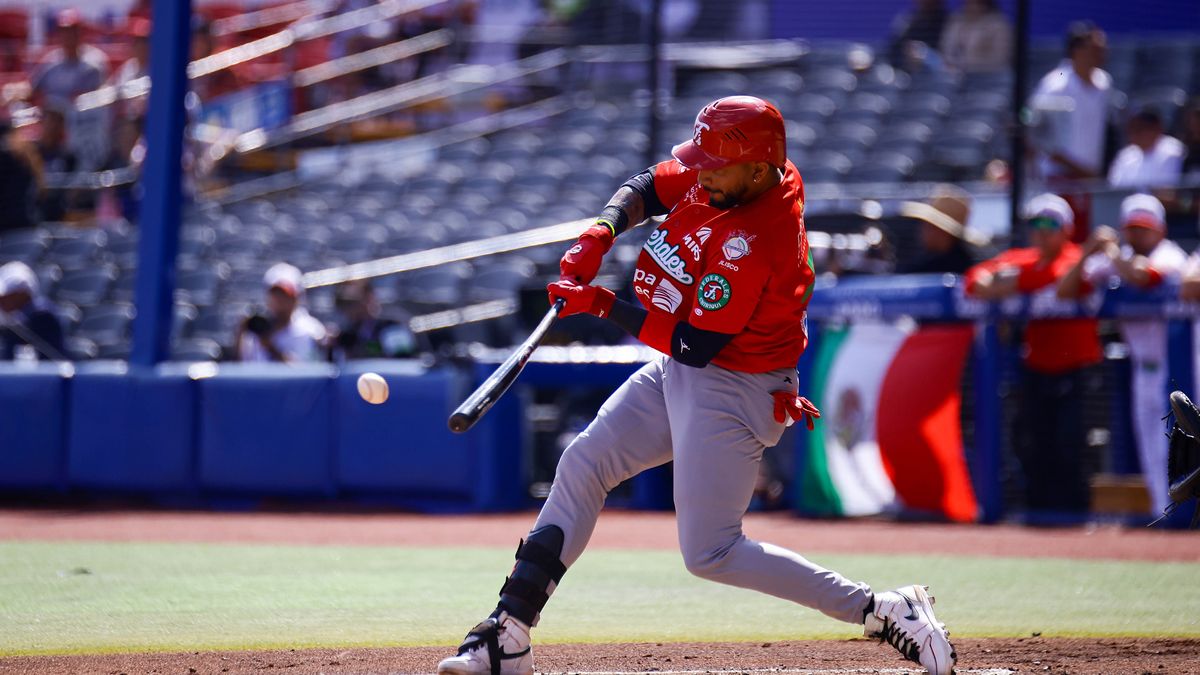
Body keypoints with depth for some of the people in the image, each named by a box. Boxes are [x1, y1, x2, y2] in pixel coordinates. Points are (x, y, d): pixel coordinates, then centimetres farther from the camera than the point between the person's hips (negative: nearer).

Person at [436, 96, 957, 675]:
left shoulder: (752, 244, -32)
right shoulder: (729, 173, -6)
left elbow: (694, 344, -27)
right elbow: (648, 188, 10)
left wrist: (602, 304, -21)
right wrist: (600, 233, -10)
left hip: (732, 390, -10)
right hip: (678, 376, 10)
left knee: (710, 554, -6)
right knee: (582, 466, 8)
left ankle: (885, 612, -3)